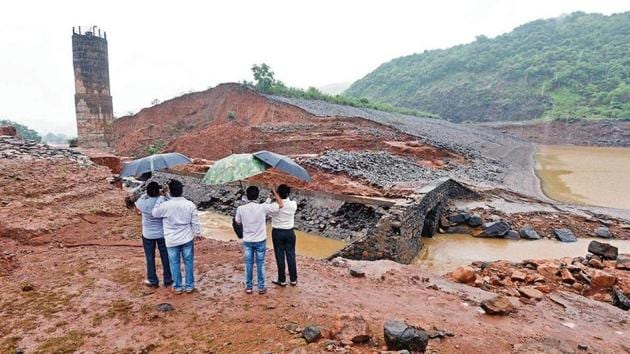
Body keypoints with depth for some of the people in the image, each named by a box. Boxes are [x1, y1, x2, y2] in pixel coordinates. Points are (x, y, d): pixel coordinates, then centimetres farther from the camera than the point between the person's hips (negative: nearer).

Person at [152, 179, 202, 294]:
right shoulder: (190, 205, -11)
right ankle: (189, 285, 21)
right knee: (189, 262, 13)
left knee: (174, 263, 13)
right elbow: (195, 222, -5)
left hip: (172, 240, -1)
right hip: (187, 238, 1)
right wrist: (198, 233, 12)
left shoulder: (165, 205, -17)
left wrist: (162, 197, 2)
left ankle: (177, 287, 23)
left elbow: (154, 213, 3)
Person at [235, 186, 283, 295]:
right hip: (260, 241, -1)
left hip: (247, 241, 1)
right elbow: (280, 204, -7)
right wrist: (275, 193, 5)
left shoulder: (241, 209, -11)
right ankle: (261, 287, 18)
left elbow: (238, 222, 6)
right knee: (260, 264, 10)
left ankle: (249, 287, 21)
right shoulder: (263, 207, -16)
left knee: (249, 264, 13)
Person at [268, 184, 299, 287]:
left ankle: (282, 280, 18)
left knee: (280, 256, 8)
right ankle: (293, 279, 20)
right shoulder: (293, 204, -11)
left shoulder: (275, 205, -19)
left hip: (277, 233, -2)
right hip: (290, 232, 2)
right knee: (291, 255, 11)